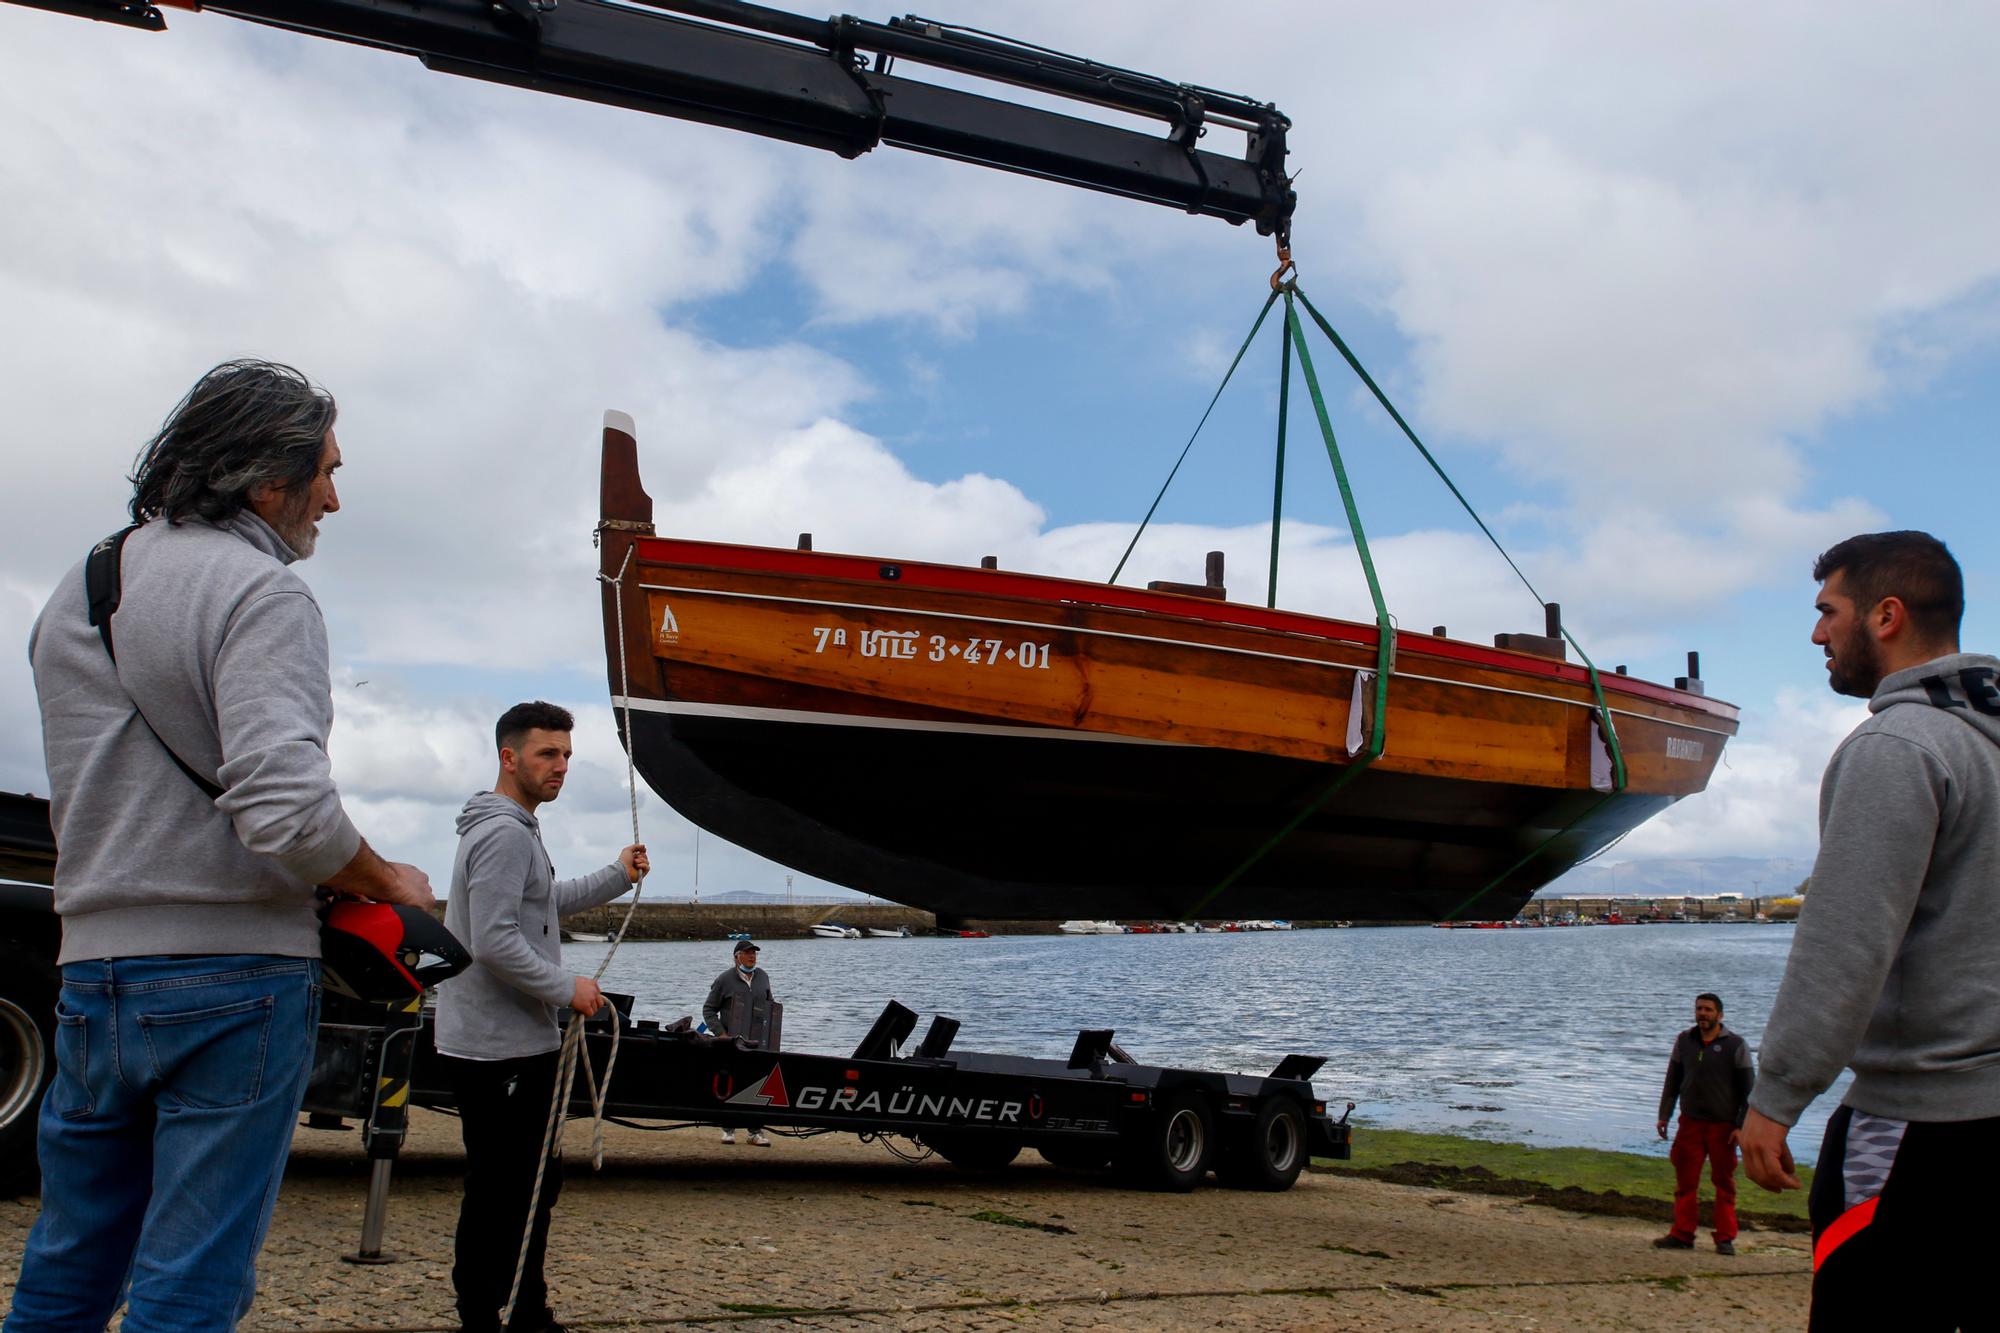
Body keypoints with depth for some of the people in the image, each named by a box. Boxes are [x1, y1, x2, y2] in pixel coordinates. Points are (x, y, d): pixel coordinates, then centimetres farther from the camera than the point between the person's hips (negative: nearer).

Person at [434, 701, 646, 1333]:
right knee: (499, 1192, -4)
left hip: (521, 1044, 11)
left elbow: (544, 902, 32)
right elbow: (495, 943, -26)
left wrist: (618, 875, 24)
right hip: (496, 1050, -11)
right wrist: (568, 989, -16)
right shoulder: (504, 833, -17)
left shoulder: (519, 830, 17)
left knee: (537, 1180, 18)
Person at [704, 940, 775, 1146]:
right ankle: (728, 1129, 13)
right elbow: (708, 1008, 3)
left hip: (758, 1044, 3)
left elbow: (770, 1007, 22)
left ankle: (756, 1131, 4)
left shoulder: (763, 977, 12)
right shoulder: (725, 980, -1)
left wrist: (769, 1036, 14)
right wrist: (720, 1033, -7)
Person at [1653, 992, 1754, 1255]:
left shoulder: (1736, 1045, -3)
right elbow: (1672, 1082, 14)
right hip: (1690, 1122, 3)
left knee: (1724, 1183, 4)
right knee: (1685, 1181, 2)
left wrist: (1741, 1125, -9)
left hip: (1723, 1125, -3)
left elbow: (1748, 1090, -3)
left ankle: (1725, 1238, 10)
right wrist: (1664, 1115, 8)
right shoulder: (1684, 1041, 8)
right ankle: (1682, 1234, 7)